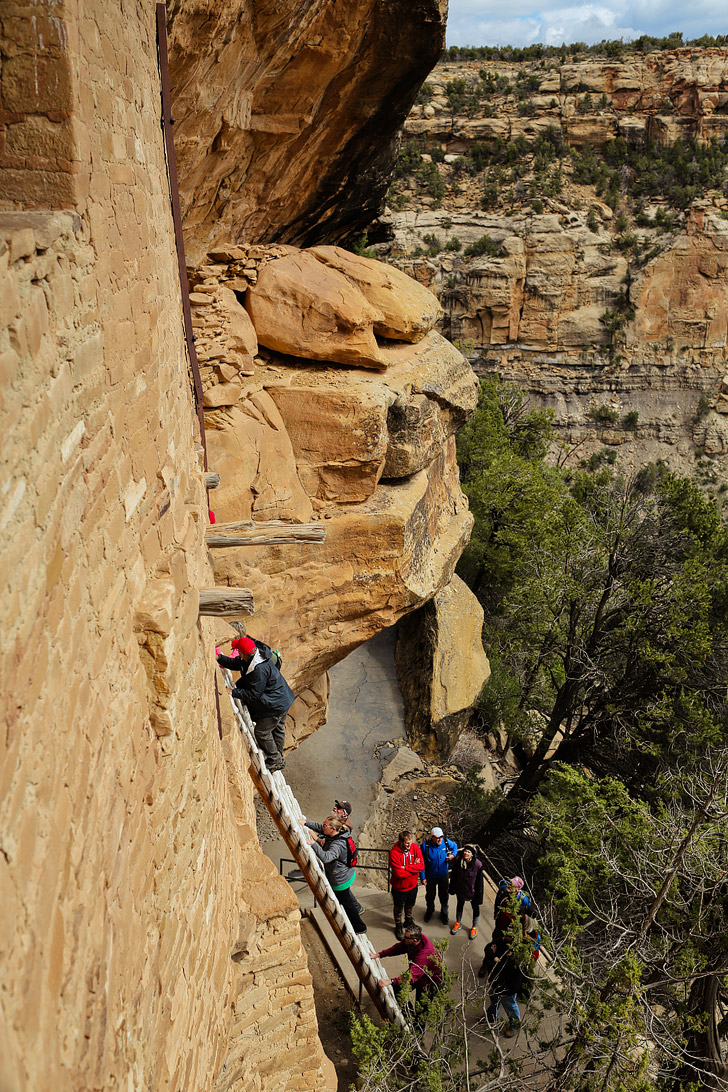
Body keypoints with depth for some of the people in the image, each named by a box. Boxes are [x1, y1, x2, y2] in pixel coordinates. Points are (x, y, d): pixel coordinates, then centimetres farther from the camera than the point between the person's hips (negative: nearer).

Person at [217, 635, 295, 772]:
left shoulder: (259, 669, -34)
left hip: (276, 706, -10)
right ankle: (279, 759, 41)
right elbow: (236, 663, 11)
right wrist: (219, 658, 0)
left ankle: (275, 761, 20)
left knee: (262, 732, 4)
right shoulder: (256, 654, -5)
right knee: (278, 729, 23)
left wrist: (234, 692, -19)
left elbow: (254, 694, -25)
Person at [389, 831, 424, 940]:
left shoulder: (415, 848, -16)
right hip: (399, 887, -4)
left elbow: (421, 865, -19)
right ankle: (398, 926, 44)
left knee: (409, 905, 27)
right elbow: (399, 873, -30)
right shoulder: (394, 853, -29)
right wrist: (414, 867, -22)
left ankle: (408, 921, 54)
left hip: (412, 885, 4)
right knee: (399, 908, 18)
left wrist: (406, 867, -27)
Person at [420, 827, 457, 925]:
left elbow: (455, 846, 5)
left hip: (444, 875, 1)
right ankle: (429, 911, 49)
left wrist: (453, 855, -15)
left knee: (444, 896, 18)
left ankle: (444, 914, 43)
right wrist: (422, 877, -12)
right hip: (430, 876, -1)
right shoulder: (425, 846, -25)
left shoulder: (446, 842, -19)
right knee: (430, 895, 20)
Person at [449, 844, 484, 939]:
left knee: (475, 907, 20)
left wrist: (479, 896, -13)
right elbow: (453, 876, -7)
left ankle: (474, 927, 45)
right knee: (459, 905, 26)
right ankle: (458, 923, 52)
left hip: (472, 891, -2)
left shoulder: (478, 864, -30)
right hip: (460, 890, 2)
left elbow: (479, 881, -19)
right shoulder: (458, 861, -22)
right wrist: (452, 889, 2)